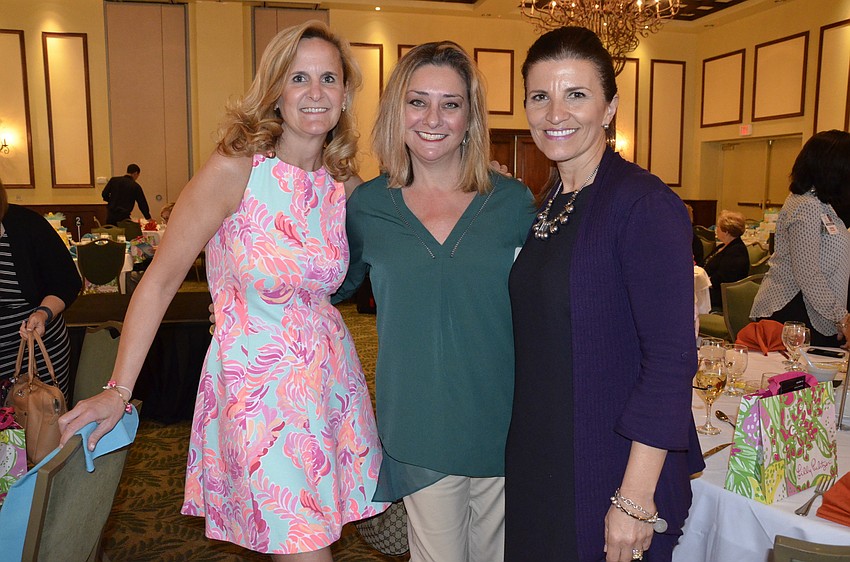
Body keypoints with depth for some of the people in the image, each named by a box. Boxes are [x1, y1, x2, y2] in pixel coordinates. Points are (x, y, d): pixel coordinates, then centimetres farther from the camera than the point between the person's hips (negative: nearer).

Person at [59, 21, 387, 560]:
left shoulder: (341, 185, 2)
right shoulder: (235, 170, -15)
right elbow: (160, 279, -11)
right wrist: (119, 389, -10)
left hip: (330, 372, 5)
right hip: (259, 385, -5)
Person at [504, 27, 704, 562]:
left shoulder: (645, 204, -18)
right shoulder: (550, 202, 5)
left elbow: (672, 358, -21)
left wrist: (636, 499, -21)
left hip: (612, 470, -7)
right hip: (540, 458, 7)